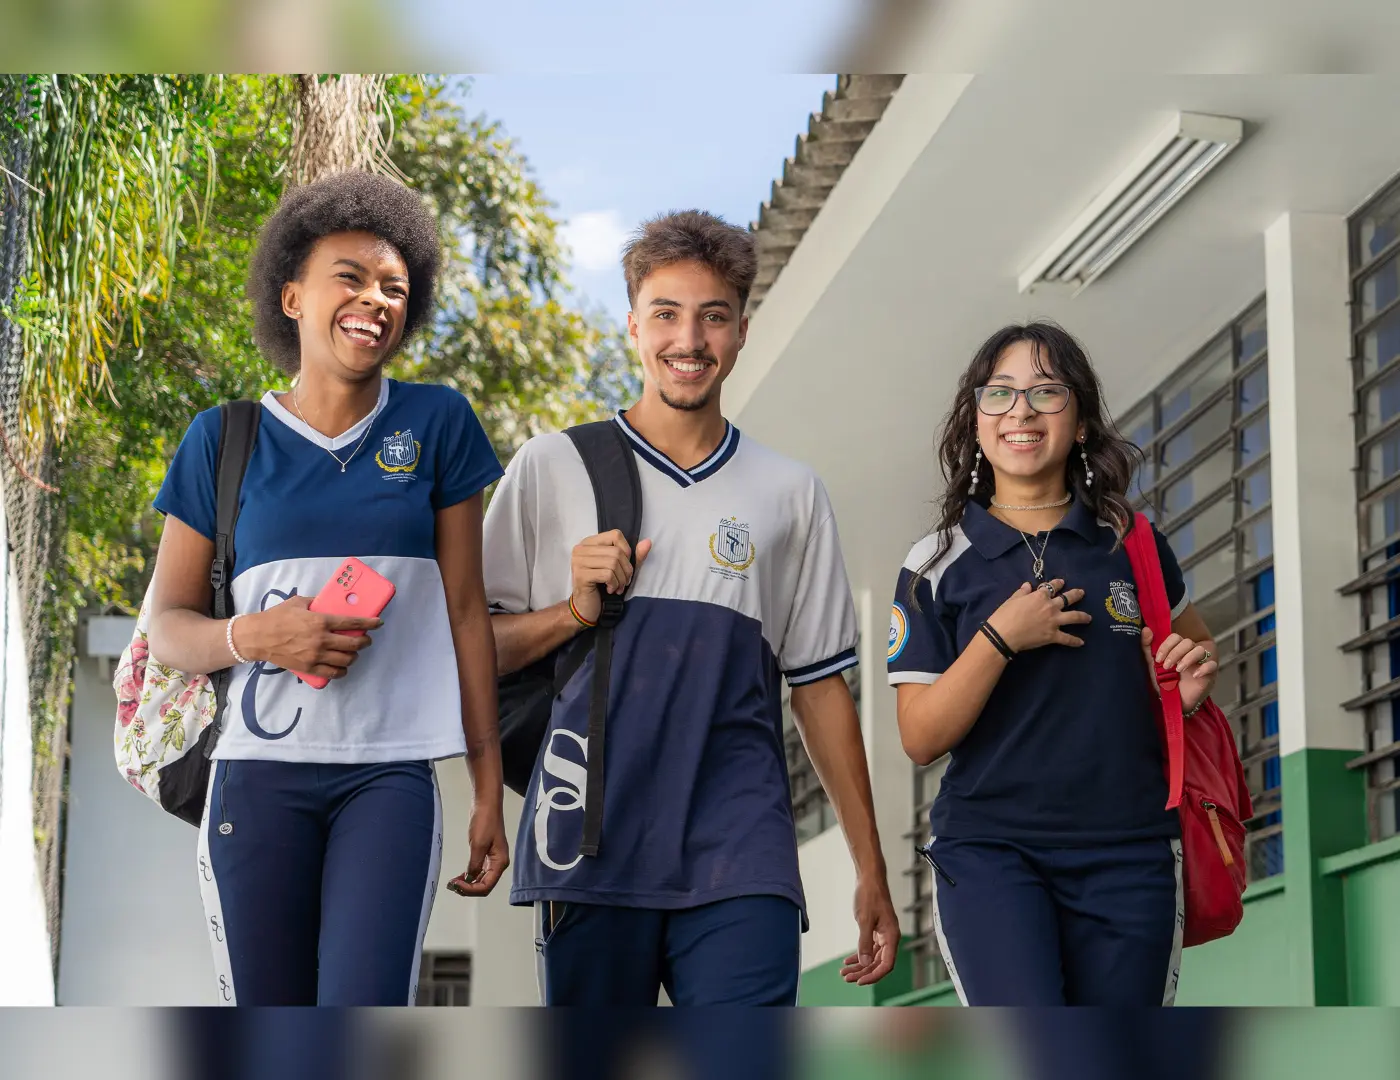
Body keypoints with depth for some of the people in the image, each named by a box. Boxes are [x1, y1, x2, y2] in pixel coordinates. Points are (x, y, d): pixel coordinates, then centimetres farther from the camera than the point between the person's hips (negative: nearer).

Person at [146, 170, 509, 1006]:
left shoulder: (437, 425, 6)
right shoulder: (226, 440, 7)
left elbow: (466, 609, 9)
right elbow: (168, 623, 10)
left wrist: (489, 788, 6)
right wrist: (253, 635, -13)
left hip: (391, 775, -1)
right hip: (260, 774, 1)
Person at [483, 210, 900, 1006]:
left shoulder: (791, 494, 15)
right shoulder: (552, 469, 10)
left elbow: (821, 685, 16)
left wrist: (871, 872, 13)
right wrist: (574, 612, -9)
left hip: (740, 858, 0)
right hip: (592, 843, 0)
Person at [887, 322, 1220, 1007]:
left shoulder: (1133, 546, 8)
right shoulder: (937, 565, 3)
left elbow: (1192, 639, 27)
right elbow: (921, 739, -2)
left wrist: (1191, 683, 4)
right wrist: (1000, 638, -14)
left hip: (1127, 854, 3)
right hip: (988, 848, -2)